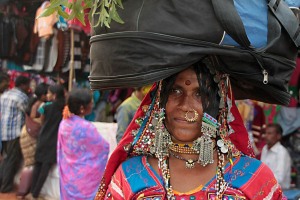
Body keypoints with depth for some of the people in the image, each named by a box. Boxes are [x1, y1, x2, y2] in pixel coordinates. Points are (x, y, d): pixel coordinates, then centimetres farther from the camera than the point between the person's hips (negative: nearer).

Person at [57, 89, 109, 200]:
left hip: (67, 175, 7)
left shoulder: (64, 124, -3)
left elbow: (61, 150, 9)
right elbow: (104, 147, -10)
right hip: (84, 176, -7)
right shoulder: (87, 127, -24)